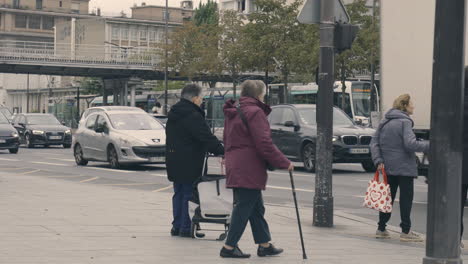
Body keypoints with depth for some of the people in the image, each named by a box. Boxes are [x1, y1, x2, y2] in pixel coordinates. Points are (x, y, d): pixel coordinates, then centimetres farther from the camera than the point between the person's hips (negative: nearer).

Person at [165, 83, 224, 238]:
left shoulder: (173, 115, 14)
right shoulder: (193, 116, -17)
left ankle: (177, 226, 18)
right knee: (189, 194, -2)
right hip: (189, 164, -9)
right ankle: (186, 228, -1)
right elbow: (207, 138, -20)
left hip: (174, 162, 9)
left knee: (179, 194, 15)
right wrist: (222, 152, -11)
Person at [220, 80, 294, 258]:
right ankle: (229, 247, -2)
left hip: (235, 166, 10)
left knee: (256, 208, 15)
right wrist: (284, 163, -12)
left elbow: (227, 140, 23)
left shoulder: (233, 113, 17)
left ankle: (265, 245, 20)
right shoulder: (255, 112, -13)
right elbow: (264, 143, -18)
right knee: (244, 207, -4)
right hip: (248, 169, -10)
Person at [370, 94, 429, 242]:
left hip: (387, 167, 7)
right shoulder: (404, 122, -12)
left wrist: (378, 160, 2)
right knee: (406, 198, 0)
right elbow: (410, 144, -22)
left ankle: (381, 229, 15)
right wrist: (429, 145, -16)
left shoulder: (384, 123, 11)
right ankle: (406, 231, 0)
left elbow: (374, 143, 7)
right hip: (404, 167, -7)